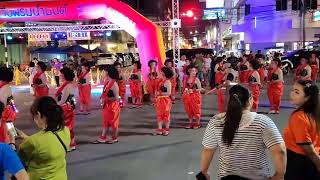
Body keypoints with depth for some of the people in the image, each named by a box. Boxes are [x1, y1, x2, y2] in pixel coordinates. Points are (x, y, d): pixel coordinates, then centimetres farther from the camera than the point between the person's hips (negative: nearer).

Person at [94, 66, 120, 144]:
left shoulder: (114, 84, -21)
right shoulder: (107, 82, 6)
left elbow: (116, 98, -22)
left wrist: (106, 99, -23)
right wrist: (102, 98, 1)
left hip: (113, 106, -9)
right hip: (107, 105, 9)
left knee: (113, 122, 6)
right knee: (106, 122, 14)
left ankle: (115, 138, 21)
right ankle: (103, 138, 22)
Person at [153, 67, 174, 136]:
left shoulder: (167, 82, -14)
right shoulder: (160, 81, 9)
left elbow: (169, 93, -18)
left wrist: (160, 93, -16)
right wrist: (156, 94, -2)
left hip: (165, 100, -7)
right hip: (159, 100, 7)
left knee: (166, 115, 5)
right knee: (159, 115, 9)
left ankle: (167, 129, 17)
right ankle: (159, 129, 17)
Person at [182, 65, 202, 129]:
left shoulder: (196, 79, -9)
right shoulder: (186, 79, 3)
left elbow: (200, 89, -10)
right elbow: (184, 88, 11)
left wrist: (195, 90, -26)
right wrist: (183, 94, 4)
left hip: (195, 96, -4)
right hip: (187, 96, 4)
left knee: (196, 109, 3)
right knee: (189, 110, 11)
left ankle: (198, 123, 16)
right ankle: (190, 123, 24)